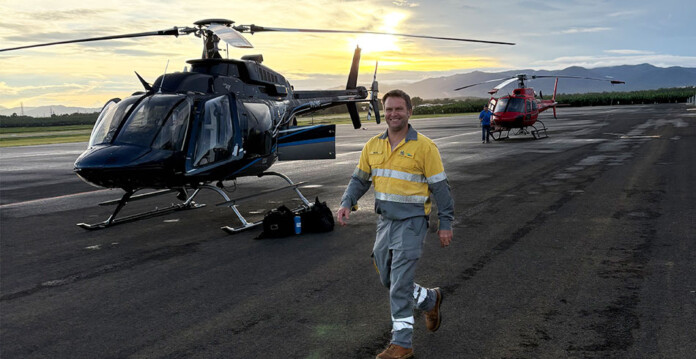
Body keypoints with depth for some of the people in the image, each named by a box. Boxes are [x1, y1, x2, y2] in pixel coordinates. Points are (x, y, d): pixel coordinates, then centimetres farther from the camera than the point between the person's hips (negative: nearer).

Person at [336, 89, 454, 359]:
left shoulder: (424, 147, -10)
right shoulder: (373, 145, 6)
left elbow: (440, 187, -7)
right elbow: (359, 179, 13)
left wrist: (446, 224, -7)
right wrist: (346, 204, -4)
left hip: (412, 223, -6)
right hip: (385, 221, 6)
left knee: (400, 284, -7)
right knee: (387, 280, 15)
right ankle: (429, 300, 40)